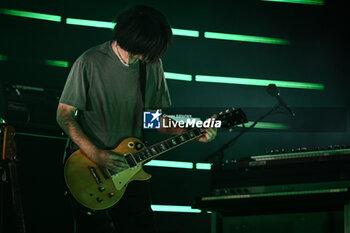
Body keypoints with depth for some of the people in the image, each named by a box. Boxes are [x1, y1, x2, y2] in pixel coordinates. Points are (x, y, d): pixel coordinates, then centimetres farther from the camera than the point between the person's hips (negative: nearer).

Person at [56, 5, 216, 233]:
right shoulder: (90, 63, -16)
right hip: (87, 164, -4)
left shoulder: (153, 65, 0)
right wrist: (95, 154, -20)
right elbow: (64, 114, -11)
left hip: (129, 165, 4)